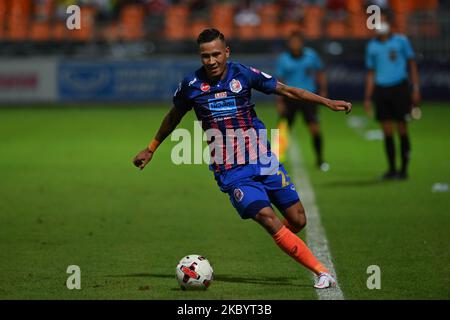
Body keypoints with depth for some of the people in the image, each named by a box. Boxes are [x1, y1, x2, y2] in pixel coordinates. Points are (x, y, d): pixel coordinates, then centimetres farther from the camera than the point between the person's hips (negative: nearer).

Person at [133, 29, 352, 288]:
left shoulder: (243, 74, -2)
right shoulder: (191, 85, -2)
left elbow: (285, 90, 8)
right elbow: (173, 117, 18)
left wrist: (328, 102, 3)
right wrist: (151, 149, 26)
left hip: (263, 159, 2)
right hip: (231, 171, -2)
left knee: (298, 220, 0)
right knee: (268, 218, -20)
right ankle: (322, 272, -16)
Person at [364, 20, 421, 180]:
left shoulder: (401, 41, 3)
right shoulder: (372, 46, 12)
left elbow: (412, 64, 5)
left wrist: (416, 89, -2)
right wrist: (368, 98, 14)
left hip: (399, 88, -3)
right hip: (381, 89, 3)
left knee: (402, 130, -4)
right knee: (387, 132, 2)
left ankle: (404, 168, 3)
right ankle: (392, 169, 8)